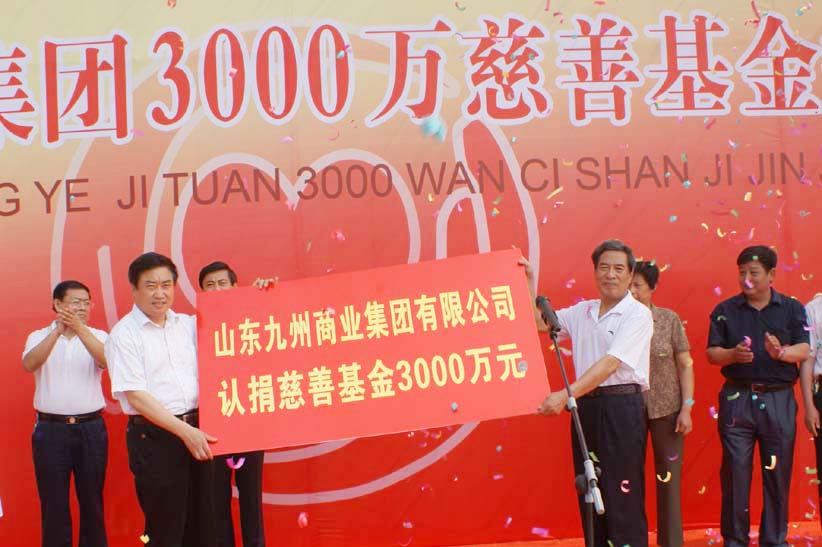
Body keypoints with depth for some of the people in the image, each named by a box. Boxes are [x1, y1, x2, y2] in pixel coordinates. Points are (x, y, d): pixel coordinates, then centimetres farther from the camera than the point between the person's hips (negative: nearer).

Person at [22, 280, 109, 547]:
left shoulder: (98, 336, 4)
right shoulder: (39, 336, 3)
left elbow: (106, 361, -17)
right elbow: (29, 365, -16)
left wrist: (79, 328, -29)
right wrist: (58, 330, -27)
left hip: (91, 428, 1)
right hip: (51, 429, 0)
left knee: (92, 499, 8)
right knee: (53, 502, 5)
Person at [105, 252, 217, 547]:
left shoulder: (189, 324, 10)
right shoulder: (124, 334, -6)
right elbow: (136, 396, -11)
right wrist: (185, 431, -16)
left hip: (195, 430, 5)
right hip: (153, 437, -5)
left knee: (202, 522, 10)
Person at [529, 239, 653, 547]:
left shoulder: (637, 315, -7)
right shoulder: (581, 312, 12)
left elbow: (610, 364, -17)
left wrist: (565, 395, -25)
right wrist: (528, 281, 9)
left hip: (621, 408, -6)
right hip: (585, 406, 6)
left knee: (622, 496, -5)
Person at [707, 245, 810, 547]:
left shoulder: (791, 308, 7)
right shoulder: (725, 310, 6)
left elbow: (804, 350, -2)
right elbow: (712, 353, 3)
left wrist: (782, 353, -22)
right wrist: (733, 355, -18)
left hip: (779, 400, 0)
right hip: (737, 400, 0)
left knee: (777, 472, 4)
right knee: (735, 471, 0)